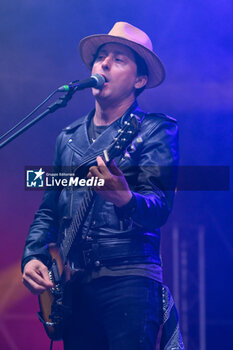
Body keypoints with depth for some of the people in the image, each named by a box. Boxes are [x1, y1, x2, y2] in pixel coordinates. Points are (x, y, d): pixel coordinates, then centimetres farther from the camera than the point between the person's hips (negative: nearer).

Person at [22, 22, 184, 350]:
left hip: (129, 282, -5)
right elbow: (48, 210, 21)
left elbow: (161, 206, -13)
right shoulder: (69, 137, 18)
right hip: (72, 284, 5)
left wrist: (125, 199, -35)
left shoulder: (156, 130, 0)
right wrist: (32, 257, 3)